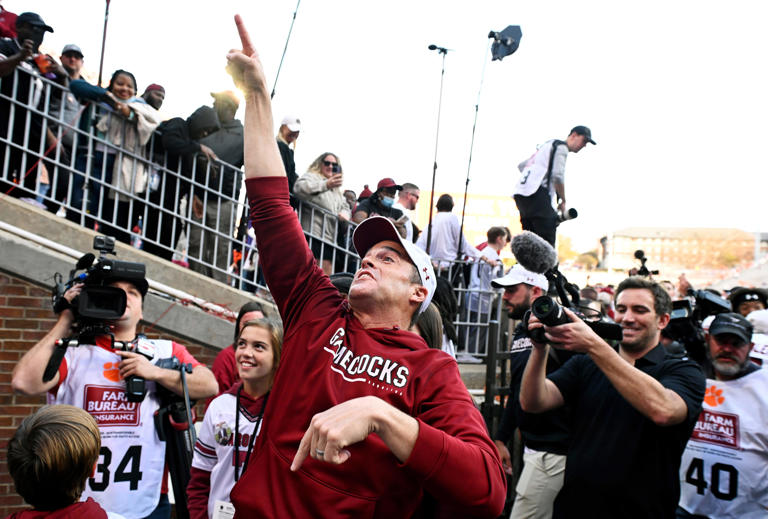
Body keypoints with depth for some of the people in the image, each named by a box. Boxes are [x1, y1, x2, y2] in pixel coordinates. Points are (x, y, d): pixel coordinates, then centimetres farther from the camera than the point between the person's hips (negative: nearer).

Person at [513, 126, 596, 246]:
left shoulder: (548, 145, 31)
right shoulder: (561, 147, 1)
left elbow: (521, 165, 32)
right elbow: (558, 175, -13)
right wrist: (563, 201, -4)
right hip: (537, 193, -9)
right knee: (547, 238, -14)